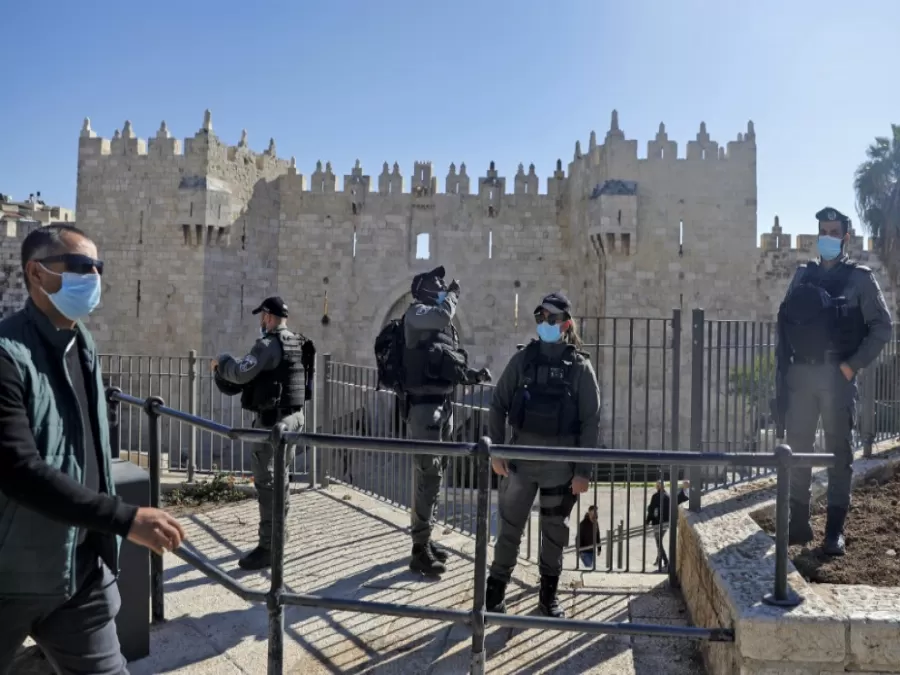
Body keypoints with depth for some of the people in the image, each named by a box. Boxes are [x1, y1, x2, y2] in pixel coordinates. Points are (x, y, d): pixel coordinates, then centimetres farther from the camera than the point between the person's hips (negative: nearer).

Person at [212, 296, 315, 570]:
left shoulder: (268, 344, -17)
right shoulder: (300, 344, 11)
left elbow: (241, 373, -24)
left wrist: (221, 361, -4)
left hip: (272, 419, -9)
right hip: (295, 415, 9)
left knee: (267, 481, -5)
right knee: (281, 476, 21)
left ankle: (268, 547, -3)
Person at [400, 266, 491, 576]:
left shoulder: (444, 326, 19)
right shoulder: (416, 312, -6)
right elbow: (443, 315, -28)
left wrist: (474, 375, 5)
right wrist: (453, 294, -8)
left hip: (443, 404, 9)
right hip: (424, 406, -9)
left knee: (434, 475, 16)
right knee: (428, 476, -10)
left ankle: (425, 539, 28)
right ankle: (420, 552, -3)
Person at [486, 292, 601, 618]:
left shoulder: (580, 367, -3)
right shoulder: (522, 359, 0)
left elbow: (590, 422, -4)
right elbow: (498, 405, 2)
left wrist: (583, 470, -8)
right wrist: (496, 452, -4)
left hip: (561, 466, 0)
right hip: (520, 460, 1)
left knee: (555, 532, 13)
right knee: (509, 528, 7)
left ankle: (548, 596, 29)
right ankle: (495, 591, 22)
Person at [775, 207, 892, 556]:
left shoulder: (860, 278, 1)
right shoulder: (803, 275, 12)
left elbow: (881, 326, -2)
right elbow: (785, 321, 11)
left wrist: (853, 365, -10)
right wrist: (783, 364, 2)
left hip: (837, 376, -3)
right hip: (800, 374, 4)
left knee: (839, 451, 3)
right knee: (797, 449, 6)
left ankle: (835, 530, 10)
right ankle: (799, 522, 17)